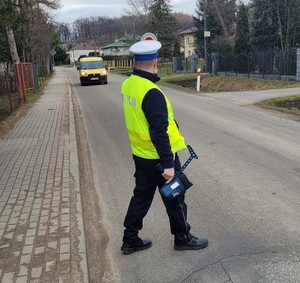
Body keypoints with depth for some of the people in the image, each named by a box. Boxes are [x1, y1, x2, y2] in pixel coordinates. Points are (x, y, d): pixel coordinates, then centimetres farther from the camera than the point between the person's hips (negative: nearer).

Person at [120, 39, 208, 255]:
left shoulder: (127, 85, 0)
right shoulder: (152, 93, -26)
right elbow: (159, 132, -27)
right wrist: (168, 164, -23)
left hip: (140, 154, 8)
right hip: (158, 157, -8)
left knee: (141, 196, 20)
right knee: (174, 198, 11)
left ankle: (130, 239, 29)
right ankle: (182, 238, 29)